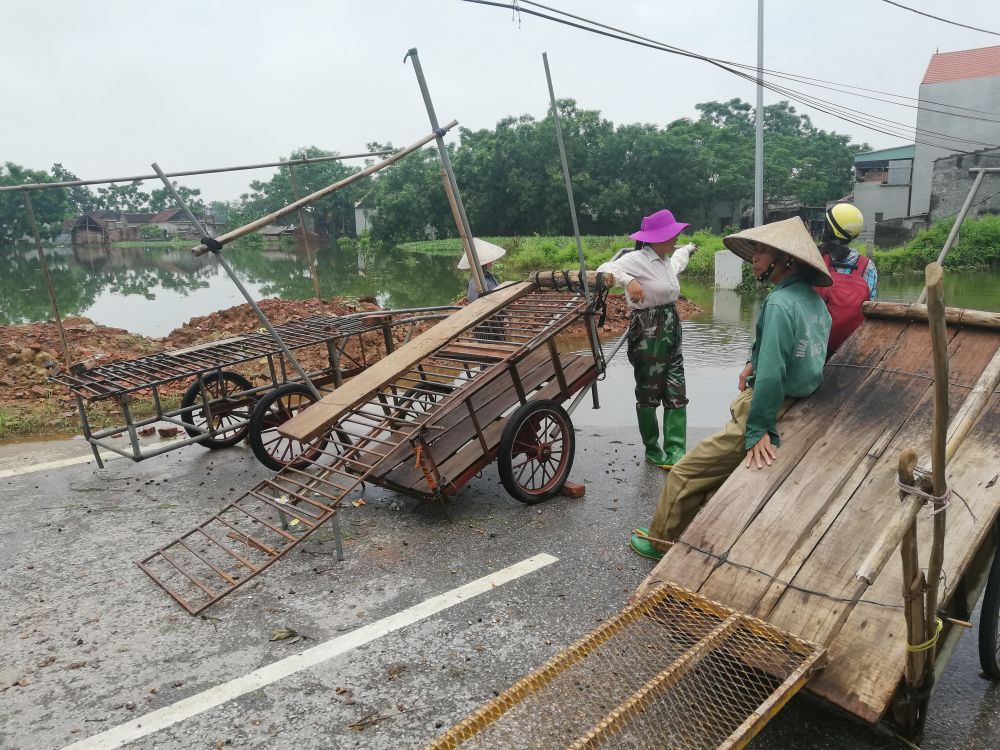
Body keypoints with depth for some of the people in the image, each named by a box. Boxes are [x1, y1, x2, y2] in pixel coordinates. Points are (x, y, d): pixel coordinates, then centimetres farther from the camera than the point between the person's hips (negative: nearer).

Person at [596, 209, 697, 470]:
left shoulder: (665, 260, 11)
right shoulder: (636, 258, -14)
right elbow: (604, 270, -27)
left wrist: (687, 249, 57)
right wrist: (628, 280, -44)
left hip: (672, 329, 8)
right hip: (647, 333, -8)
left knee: (676, 394, 3)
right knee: (649, 394, 6)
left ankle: (675, 454, 6)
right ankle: (652, 450, 22)